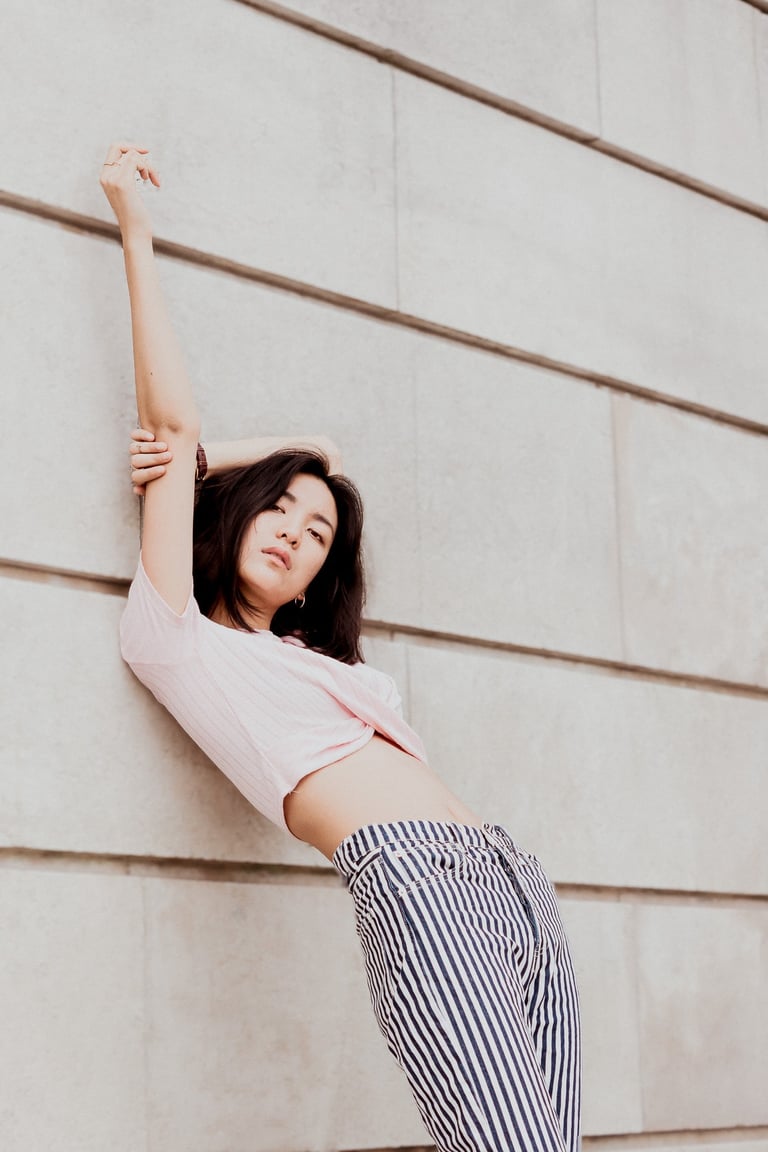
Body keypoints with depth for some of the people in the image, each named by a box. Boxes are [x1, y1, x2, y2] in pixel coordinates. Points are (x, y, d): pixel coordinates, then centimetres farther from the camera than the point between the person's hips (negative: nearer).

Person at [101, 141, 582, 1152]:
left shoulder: (314, 655, 31)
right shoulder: (177, 636, 15)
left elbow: (317, 456, 45)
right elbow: (171, 422, 16)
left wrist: (208, 457, 31)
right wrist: (136, 231, 23)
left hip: (517, 886, 7)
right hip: (414, 880, -7)